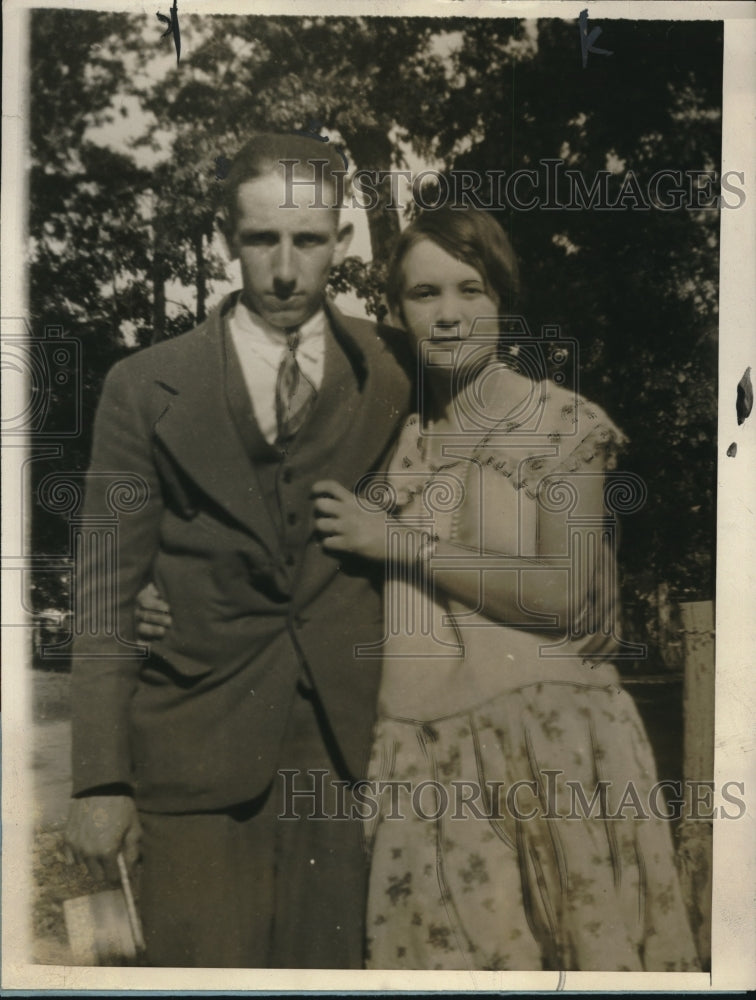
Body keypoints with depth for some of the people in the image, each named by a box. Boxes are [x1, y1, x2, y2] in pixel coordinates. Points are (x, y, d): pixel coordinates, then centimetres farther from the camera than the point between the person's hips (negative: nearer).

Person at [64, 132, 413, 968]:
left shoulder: (396, 376, 4)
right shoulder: (147, 387, 0)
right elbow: (105, 592, 0)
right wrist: (100, 781, -3)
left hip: (351, 745, 2)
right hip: (199, 756, -1)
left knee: (332, 961, 10)